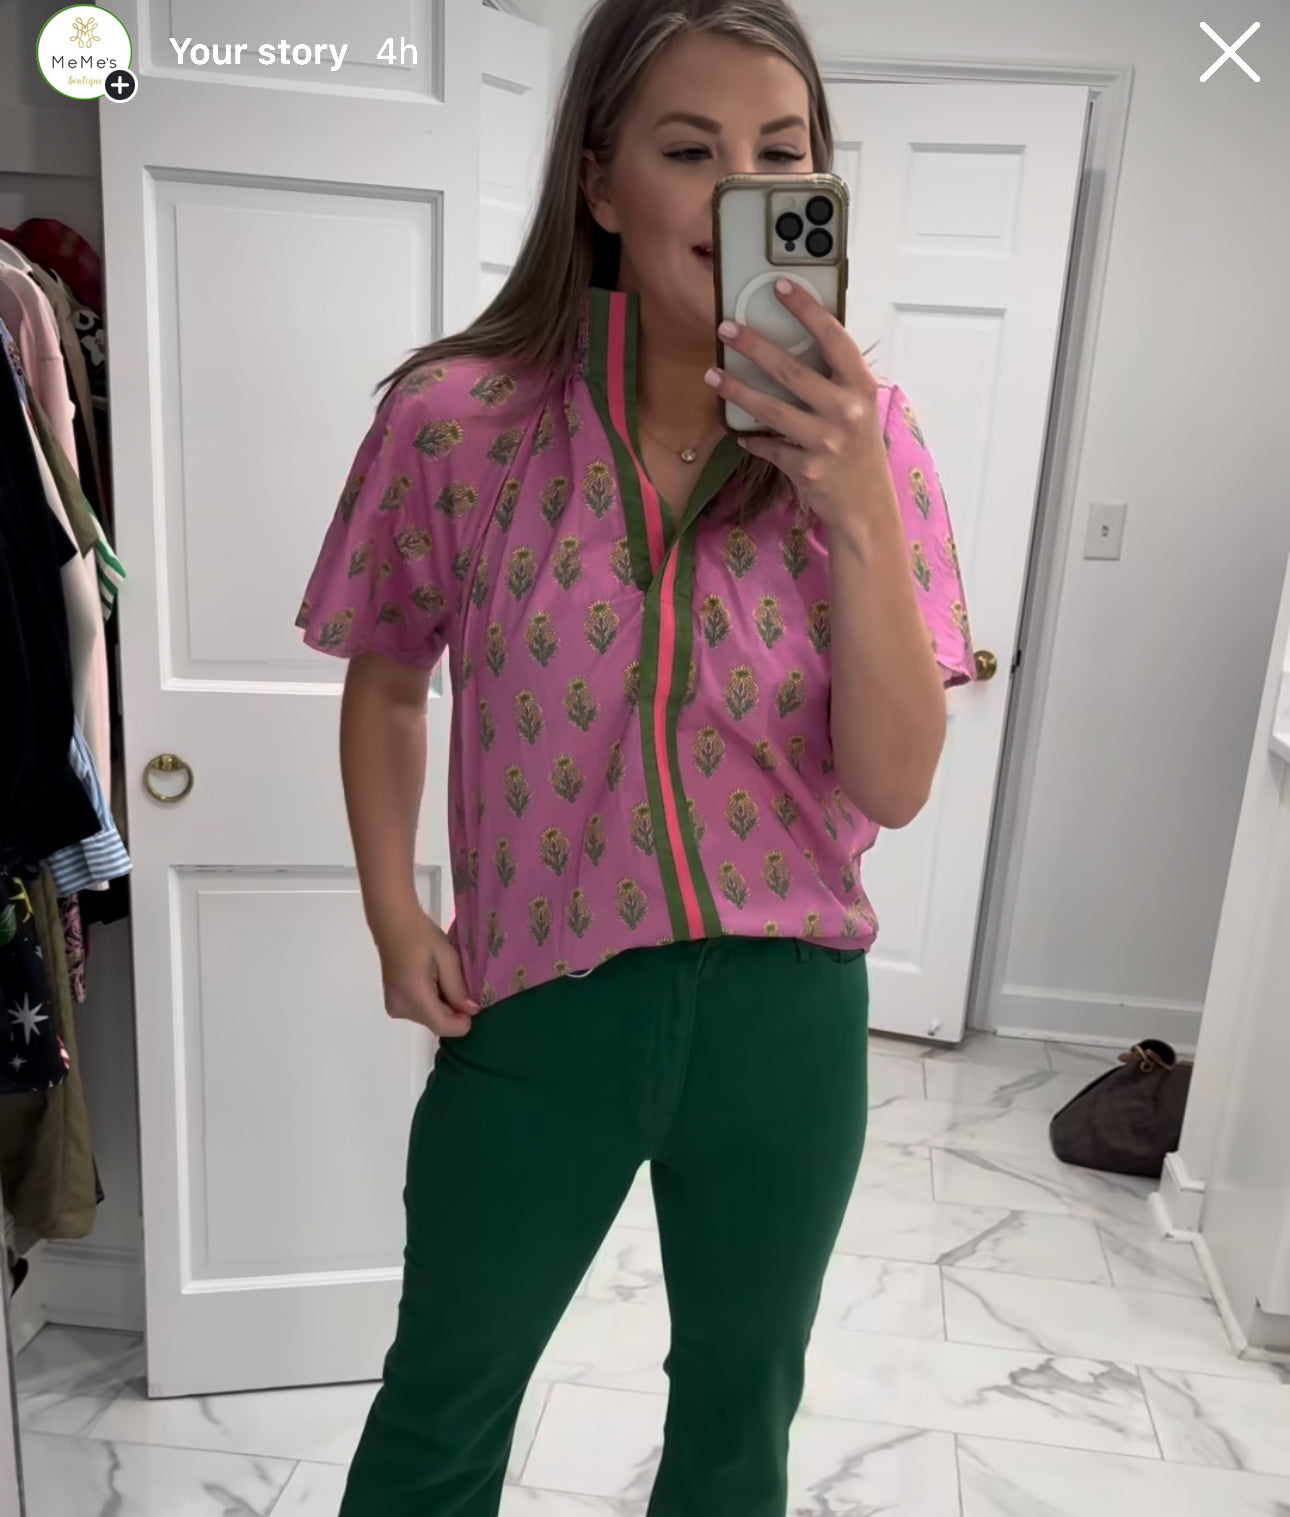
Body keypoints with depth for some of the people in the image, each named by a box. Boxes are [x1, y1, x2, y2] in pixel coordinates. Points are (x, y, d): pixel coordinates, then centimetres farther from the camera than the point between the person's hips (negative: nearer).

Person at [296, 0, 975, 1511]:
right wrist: (395, 918, -4)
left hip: (786, 1010, 2)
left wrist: (863, 511, -25)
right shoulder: (457, 418, -13)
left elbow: (895, 785, -13)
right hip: (537, 999, -1)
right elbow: (384, 680, 4)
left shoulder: (861, 435, -9)